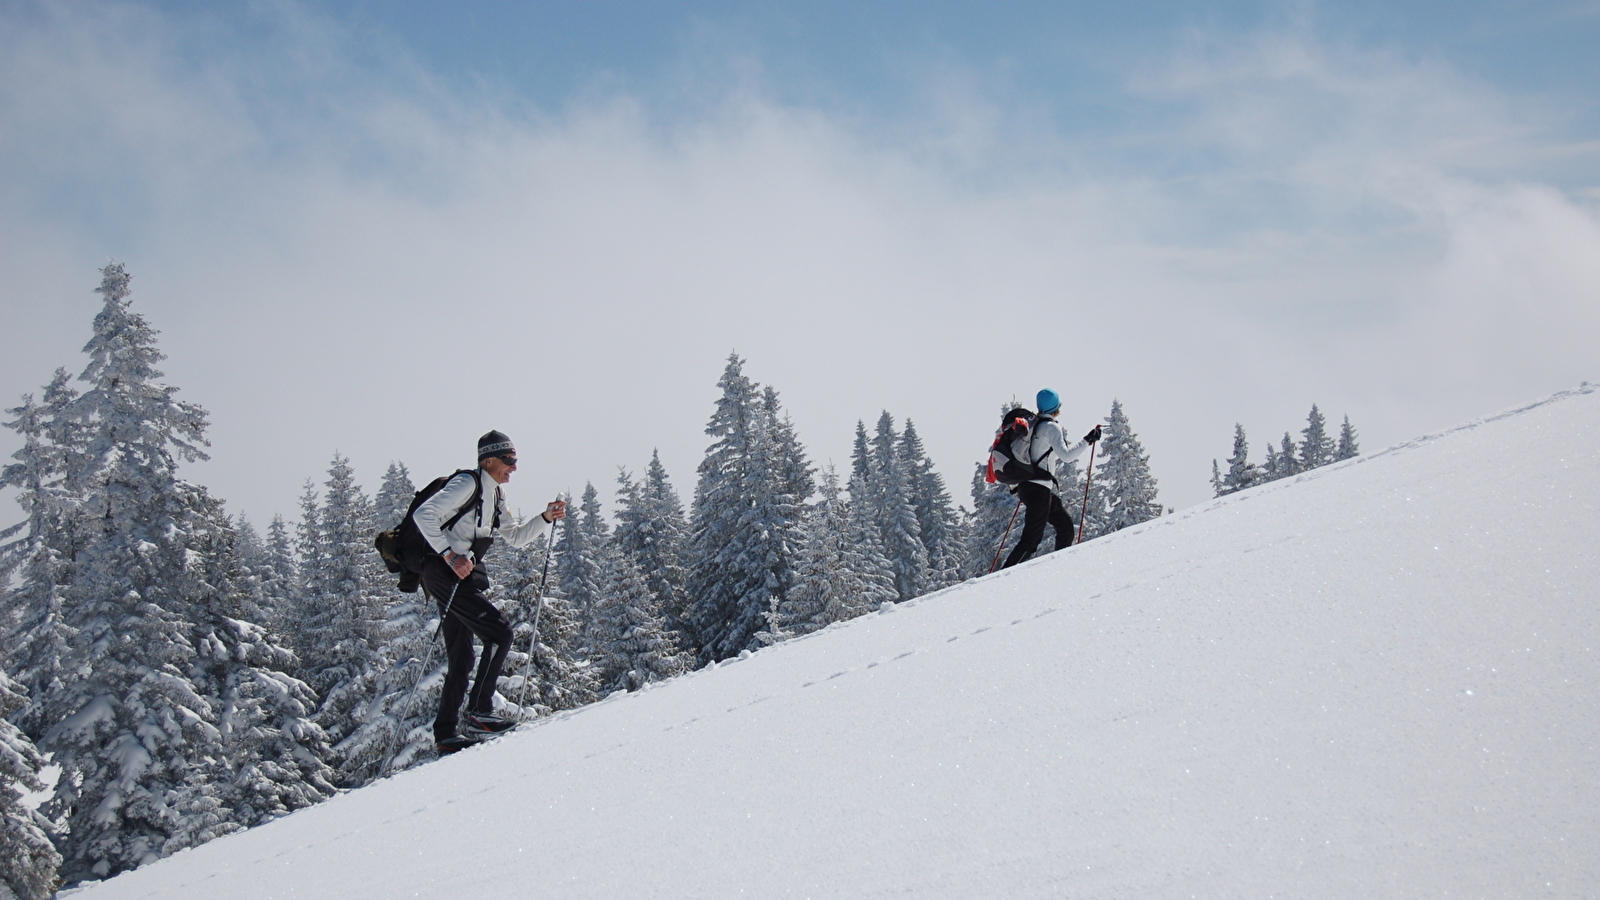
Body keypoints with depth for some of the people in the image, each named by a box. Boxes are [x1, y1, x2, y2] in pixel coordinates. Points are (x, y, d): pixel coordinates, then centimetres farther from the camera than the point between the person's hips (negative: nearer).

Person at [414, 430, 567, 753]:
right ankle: (479, 713, -13)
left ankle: (445, 734, 13)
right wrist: (450, 556, -25)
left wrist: (546, 518, 10)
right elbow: (423, 514, -20)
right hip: (445, 573, -10)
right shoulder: (468, 484, -10)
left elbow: (516, 537, 25)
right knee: (500, 632, -15)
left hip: (464, 576, 10)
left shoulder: (495, 496, 19)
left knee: (460, 659, 9)